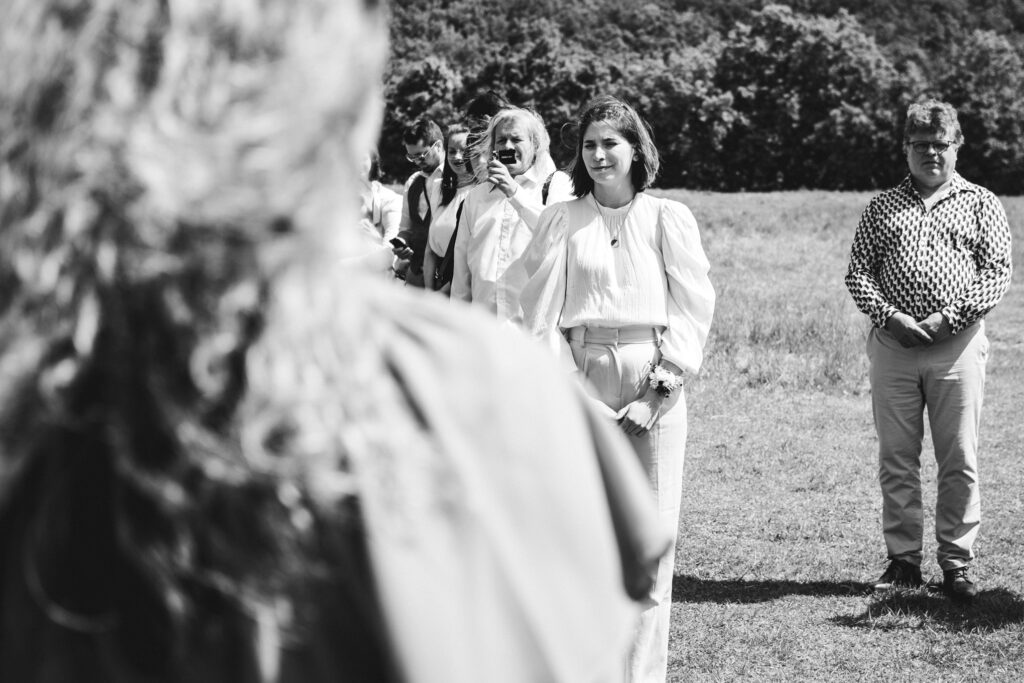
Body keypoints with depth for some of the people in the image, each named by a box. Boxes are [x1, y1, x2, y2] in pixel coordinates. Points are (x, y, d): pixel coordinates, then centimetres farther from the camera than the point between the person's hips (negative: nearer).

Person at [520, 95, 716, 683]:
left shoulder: (669, 218, 5)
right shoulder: (561, 220, 9)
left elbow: (695, 308, 1)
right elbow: (542, 313, 5)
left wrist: (659, 390, -7)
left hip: (653, 382, -1)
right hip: (581, 378, 1)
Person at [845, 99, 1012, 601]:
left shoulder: (980, 203, 9)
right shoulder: (883, 207, 14)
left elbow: (997, 272, 0)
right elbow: (858, 271, 8)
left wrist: (949, 318, -12)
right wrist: (889, 316, -10)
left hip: (957, 343, -2)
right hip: (893, 345, 2)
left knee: (959, 461, -1)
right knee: (895, 459, 4)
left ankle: (956, 563, 6)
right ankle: (903, 559, 11)